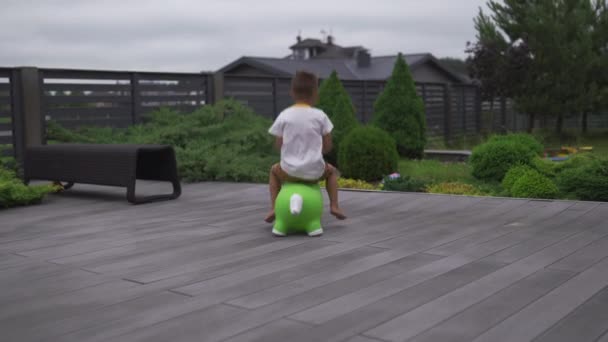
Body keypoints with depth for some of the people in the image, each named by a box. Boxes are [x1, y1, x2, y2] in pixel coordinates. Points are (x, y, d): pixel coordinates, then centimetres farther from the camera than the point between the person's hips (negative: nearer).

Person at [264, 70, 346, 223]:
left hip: (290, 170, 0)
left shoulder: (284, 116, -4)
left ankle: (274, 208, 21)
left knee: (274, 170, 34)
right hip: (314, 171, 0)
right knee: (331, 171, 34)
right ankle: (334, 206, 22)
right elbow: (327, 146, -1)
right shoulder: (320, 115, -4)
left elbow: (279, 144, 1)